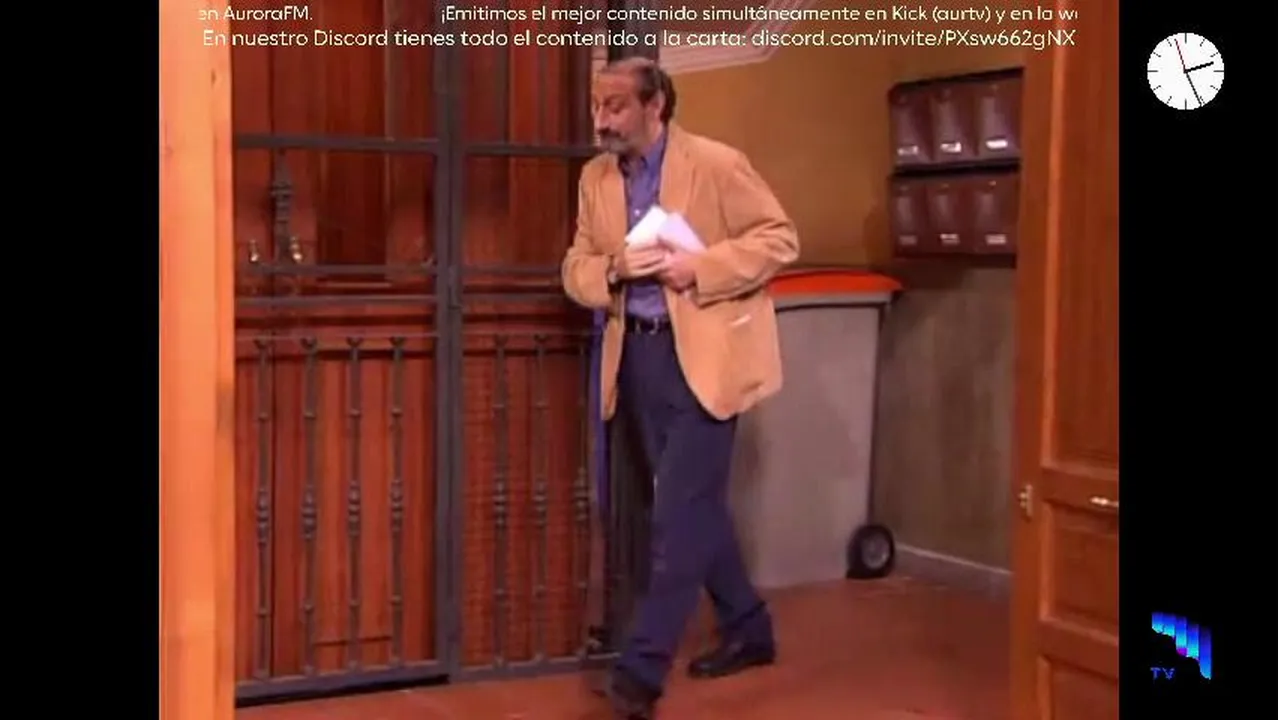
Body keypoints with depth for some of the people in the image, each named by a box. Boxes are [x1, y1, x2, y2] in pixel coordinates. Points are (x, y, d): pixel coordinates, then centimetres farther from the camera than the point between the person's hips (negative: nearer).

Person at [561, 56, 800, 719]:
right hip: (639, 354, 6)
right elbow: (576, 270, 9)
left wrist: (699, 268, -19)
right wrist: (613, 268, -14)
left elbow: (779, 238, -8)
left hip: (703, 355, -6)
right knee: (696, 502, 14)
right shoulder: (596, 177, 8)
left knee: (678, 510, -8)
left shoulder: (717, 165, -9)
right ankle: (747, 629, 30)